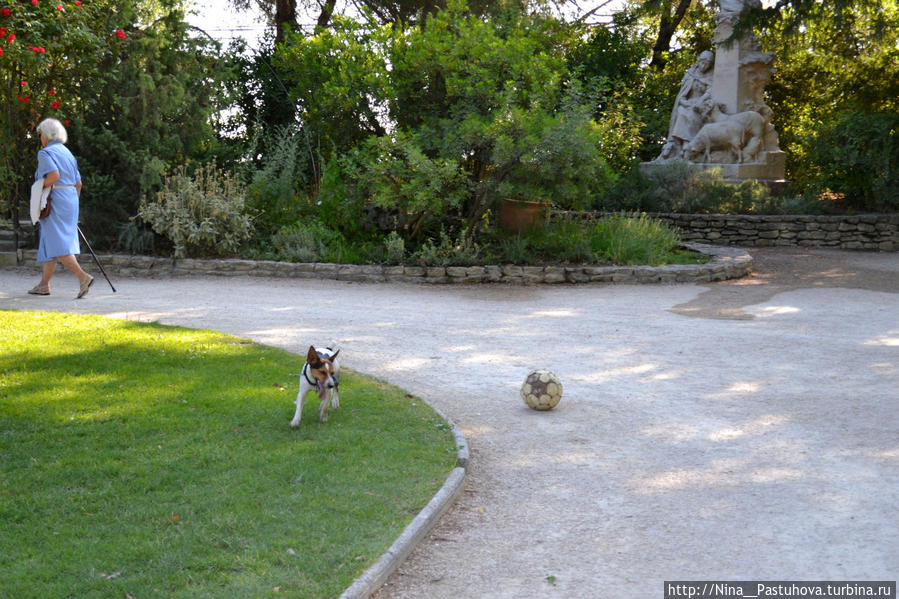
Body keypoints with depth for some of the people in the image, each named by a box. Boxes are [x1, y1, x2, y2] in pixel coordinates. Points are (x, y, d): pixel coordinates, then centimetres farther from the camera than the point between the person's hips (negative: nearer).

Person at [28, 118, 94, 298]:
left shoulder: (45, 153, -7)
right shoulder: (68, 153, 18)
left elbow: (54, 175, -24)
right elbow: (78, 183, 18)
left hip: (55, 201, -9)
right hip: (70, 200, 9)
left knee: (58, 245, -12)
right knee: (49, 243, 13)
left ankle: (83, 277, -25)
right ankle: (44, 284, 16)